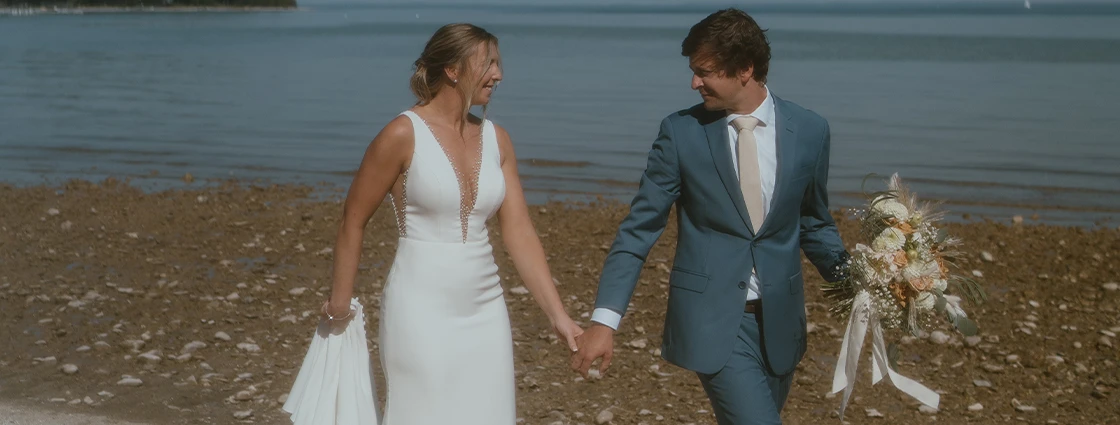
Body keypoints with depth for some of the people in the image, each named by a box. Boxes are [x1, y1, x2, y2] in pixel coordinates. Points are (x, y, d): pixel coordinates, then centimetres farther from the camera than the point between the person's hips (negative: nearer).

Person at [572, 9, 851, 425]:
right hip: (712, 319, -3)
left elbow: (813, 223, 12)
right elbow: (638, 229, -5)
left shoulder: (809, 130, -1)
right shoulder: (681, 132, -7)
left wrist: (849, 274, -6)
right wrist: (604, 319, -13)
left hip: (779, 319, 3)